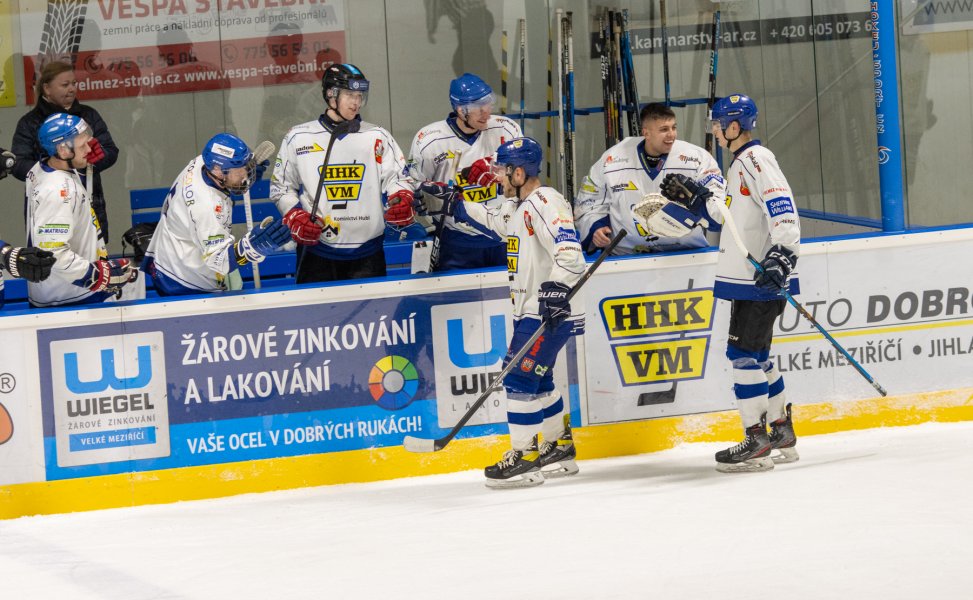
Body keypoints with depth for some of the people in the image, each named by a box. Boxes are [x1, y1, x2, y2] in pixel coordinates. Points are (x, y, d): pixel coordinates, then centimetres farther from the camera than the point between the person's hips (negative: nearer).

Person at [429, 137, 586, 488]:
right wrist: (452, 204, 28)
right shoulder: (518, 206, 13)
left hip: (552, 313, -11)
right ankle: (560, 450, 29)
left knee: (520, 378, -11)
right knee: (538, 380, 18)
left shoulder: (545, 203, -19)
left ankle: (524, 459, -7)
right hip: (530, 311, 11)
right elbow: (494, 222, 33)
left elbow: (569, 252, -28)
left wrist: (556, 288, -38)